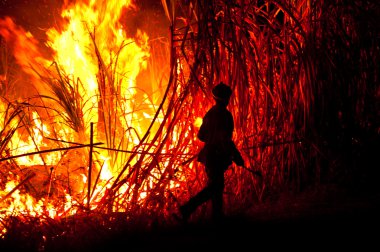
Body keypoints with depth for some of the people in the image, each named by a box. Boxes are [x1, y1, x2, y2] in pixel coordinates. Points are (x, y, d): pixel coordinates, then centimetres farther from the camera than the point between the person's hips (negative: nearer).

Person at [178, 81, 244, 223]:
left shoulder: (210, 113, 4)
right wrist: (237, 158, -17)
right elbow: (225, 140, -25)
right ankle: (188, 209, -4)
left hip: (209, 154, 8)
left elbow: (201, 135, 12)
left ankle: (217, 216, 26)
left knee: (217, 186, 17)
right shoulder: (225, 115, -20)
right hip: (217, 157, -8)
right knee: (214, 188, 1)